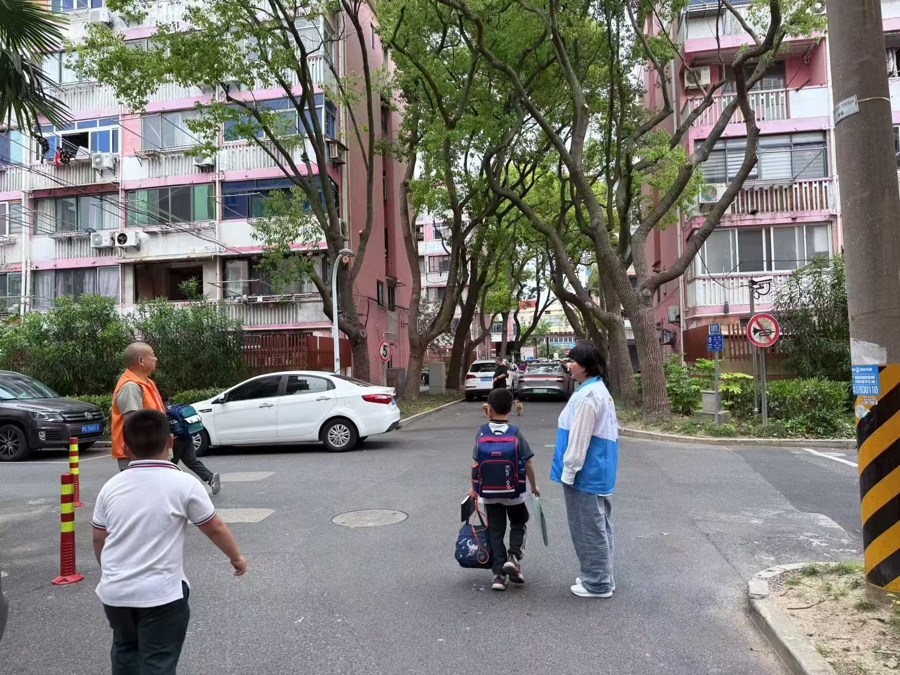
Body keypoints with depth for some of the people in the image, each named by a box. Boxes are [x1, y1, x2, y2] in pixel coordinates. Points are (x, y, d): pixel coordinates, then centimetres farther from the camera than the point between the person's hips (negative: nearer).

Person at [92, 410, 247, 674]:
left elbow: (99, 539, 12)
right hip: (160, 594, -5)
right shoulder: (183, 484, -10)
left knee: (125, 650, 27)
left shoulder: (111, 486, 2)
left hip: (114, 592, 5)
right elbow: (215, 529, -1)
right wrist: (236, 557, 16)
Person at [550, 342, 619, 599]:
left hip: (586, 474, -11)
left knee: (589, 529, 2)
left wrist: (569, 471, -16)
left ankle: (597, 584, 14)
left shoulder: (587, 395, -22)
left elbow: (579, 438, -22)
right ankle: (601, 577, 30)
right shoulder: (599, 390, 12)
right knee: (599, 526, 18)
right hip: (597, 472, 11)